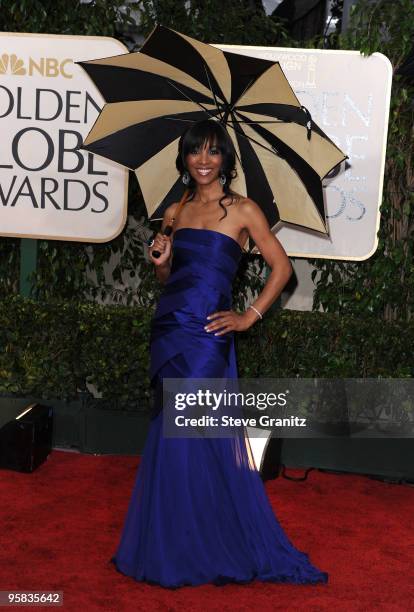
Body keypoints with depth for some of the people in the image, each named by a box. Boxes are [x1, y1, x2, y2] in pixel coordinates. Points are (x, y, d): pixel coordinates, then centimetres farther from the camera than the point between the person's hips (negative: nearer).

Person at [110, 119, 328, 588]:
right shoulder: (176, 213, 13)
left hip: (205, 334, -6)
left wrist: (249, 317, -5)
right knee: (172, 434, 10)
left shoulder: (242, 211, -2)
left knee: (185, 434, -5)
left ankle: (189, 552, 10)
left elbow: (281, 267, -1)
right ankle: (169, 543, 23)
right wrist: (161, 261, -1)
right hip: (168, 329, 6)